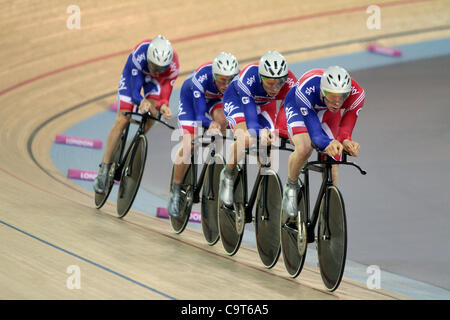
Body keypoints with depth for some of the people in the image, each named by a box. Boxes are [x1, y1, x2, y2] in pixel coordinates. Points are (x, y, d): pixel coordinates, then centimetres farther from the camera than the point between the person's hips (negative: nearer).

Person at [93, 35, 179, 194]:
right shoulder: (139, 55, -42)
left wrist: (163, 106, -54)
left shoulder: (173, 65, -36)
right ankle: (103, 170, -9)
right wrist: (142, 102, -60)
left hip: (152, 79, 3)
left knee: (153, 112, -23)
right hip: (133, 73, -2)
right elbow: (135, 92, -38)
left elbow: (165, 92, -32)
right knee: (122, 119, -13)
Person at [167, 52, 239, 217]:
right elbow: (200, 115, -42)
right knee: (188, 146, -14)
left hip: (215, 99, 3)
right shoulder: (201, 78, -41)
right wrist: (210, 124, -63)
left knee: (222, 119, -33)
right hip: (191, 98, -3)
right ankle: (175, 193, 3)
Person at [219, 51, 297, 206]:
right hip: (237, 99, -4)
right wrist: (261, 132, -65)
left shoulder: (289, 82, -34)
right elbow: (251, 121, -45)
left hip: (265, 104, 4)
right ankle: (227, 175, -3)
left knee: (269, 144, -13)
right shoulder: (248, 78, -42)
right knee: (245, 138, -29)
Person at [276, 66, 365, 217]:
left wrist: (346, 141, -53)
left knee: (331, 174, -6)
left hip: (327, 114, 3)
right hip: (297, 107, -3)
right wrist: (327, 144, -63)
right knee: (304, 148, -33)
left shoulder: (356, 94, -35)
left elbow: (345, 128, -30)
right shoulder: (306, 89, -43)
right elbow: (315, 133, -42)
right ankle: (291, 188, -5)